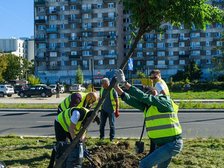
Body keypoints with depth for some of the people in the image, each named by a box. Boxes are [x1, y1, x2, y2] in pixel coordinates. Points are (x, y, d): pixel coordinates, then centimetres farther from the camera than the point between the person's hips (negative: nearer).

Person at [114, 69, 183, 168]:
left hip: (172, 144, -10)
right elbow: (130, 100, 4)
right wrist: (116, 86, -4)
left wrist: (125, 83, -27)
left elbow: (143, 97, -26)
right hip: (161, 144, 10)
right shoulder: (148, 106, 9)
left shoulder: (164, 101, -15)